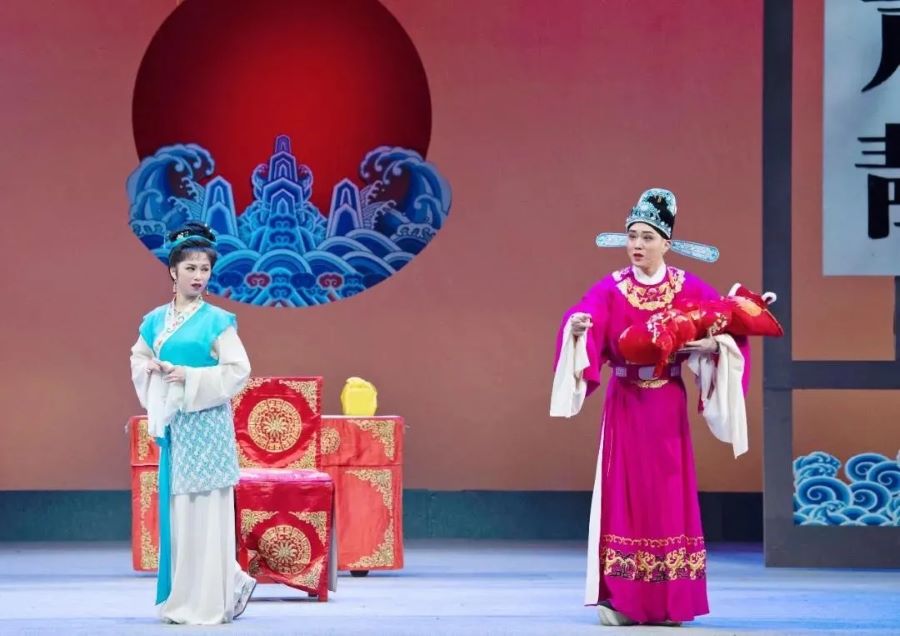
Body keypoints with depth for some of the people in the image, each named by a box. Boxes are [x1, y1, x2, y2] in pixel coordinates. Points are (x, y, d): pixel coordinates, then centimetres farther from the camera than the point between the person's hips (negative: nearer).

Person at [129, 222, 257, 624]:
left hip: (207, 424, -5)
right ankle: (182, 599, 18)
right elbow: (138, 360, 21)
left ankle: (210, 601, 1)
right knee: (175, 507, 7)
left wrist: (190, 377, -15)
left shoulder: (217, 321, -4)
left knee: (206, 509, -4)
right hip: (172, 422, 5)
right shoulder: (155, 320, 10)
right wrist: (153, 371, 0)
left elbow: (238, 370, -9)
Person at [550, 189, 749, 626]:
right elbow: (583, 320, -21)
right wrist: (576, 328, -43)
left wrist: (713, 345, -20)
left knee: (668, 496, 2)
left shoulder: (689, 290, 0)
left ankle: (669, 602, 8)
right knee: (624, 495, -3)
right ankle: (620, 599, 1)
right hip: (625, 406, -1)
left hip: (668, 408, 1)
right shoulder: (611, 290, -4)